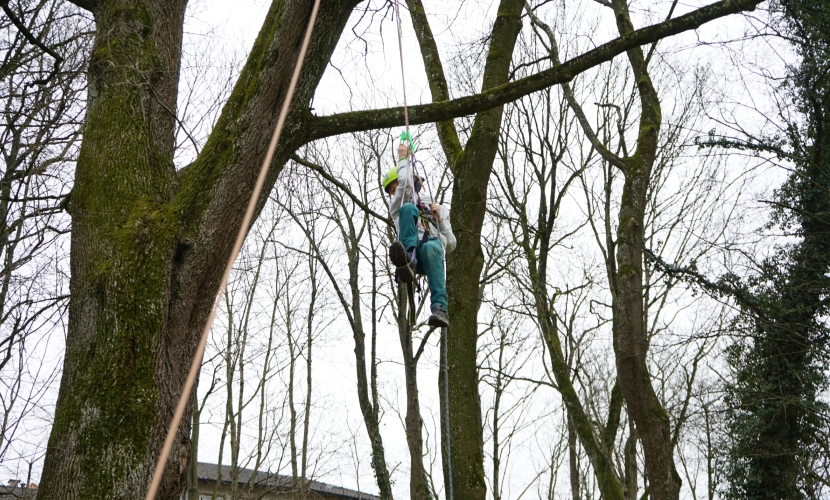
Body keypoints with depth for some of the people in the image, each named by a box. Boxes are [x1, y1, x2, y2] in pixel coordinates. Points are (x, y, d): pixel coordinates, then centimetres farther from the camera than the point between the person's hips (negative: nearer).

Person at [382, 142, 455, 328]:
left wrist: (439, 219, 11)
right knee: (408, 208, -26)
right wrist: (403, 159, 23)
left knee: (431, 247, -40)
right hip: (412, 251, 0)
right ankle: (407, 260, -52)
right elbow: (405, 184, 10)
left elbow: (450, 245, 23)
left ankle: (439, 308, -55)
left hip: (433, 247, 0)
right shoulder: (397, 207, 33)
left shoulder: (440, 210, 36)